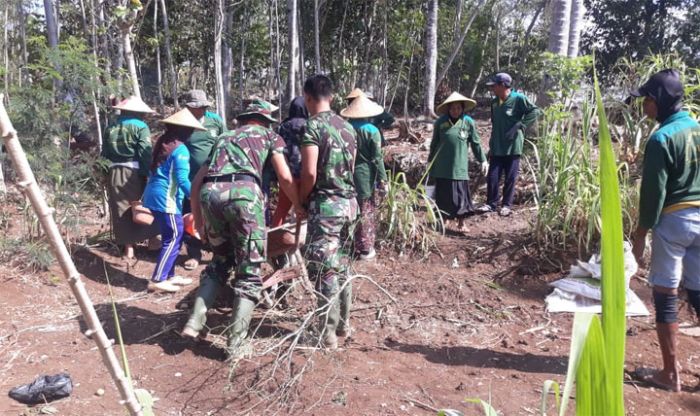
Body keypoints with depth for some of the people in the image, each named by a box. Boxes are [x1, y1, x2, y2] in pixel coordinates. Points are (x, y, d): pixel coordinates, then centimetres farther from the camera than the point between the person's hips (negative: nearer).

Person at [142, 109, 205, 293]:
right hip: (166, 199, -9)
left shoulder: (162, 143, 14)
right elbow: (182, 180, -18)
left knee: (172, 236, 15)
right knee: (174, 238, -4)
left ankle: (169, 276, 21)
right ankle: (157, 280, -5)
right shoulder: (180, 149, -12)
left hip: (153, 196, 9)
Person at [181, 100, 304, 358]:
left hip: (209, 192, 5)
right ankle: (235, 343, 3)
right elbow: (285, 178, 13)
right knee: (249, 270, 5)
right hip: (243, 191, -4)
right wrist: (299, 208, 28)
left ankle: (195, 322, 15)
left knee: (220, 261, 24)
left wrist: (197, 218, 36)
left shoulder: (225, 137, 35)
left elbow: (197, 180, 29)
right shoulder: (269, 135, 24)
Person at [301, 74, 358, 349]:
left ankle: (328, 333, 5)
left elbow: (309, 173, -18)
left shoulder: (313, 126, -11)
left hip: (325, 205, -7)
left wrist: (302, 199, -3)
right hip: (349, 202, 8)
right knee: (342, 266, 17)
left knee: (325, 271, -1)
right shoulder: (347, 127, 12)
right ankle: (343, 323, 28)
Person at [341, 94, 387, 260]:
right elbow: (377, 158, -11)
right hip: (364, 176, -3)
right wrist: (383, 181, -5)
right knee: (366, 213, 6)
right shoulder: (372, 130, -10)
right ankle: (366, 249, 12)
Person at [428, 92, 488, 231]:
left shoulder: (468, 122, -2)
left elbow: (476, 143, 5)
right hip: (442, 166, 1)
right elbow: (434, 143, 10)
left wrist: (482, 160, 6)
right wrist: (430, 160, 15)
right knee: (443, 194, 8)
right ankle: (444, 219, 24)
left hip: (459, 166, -1)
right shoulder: (440, 122, 0)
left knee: (460, 194, -2)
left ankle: (461, 223, 8)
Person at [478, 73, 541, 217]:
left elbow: (535, 111, -13)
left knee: (510, 178, 4)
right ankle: (491, 204, 15)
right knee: (492, 177, 3)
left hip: (513, 147, -5)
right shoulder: (494, 102, 10)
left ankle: (507, 205, 16)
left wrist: (520, 125, -19)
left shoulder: (518, 99, -8)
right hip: (496, 148, 5)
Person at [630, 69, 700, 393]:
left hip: (673, 220, -7)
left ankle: (671, 374, 10)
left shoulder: (662, 138, -13)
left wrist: (641, 232, -6)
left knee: (665, 296, 3)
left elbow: (654, 191, -14)